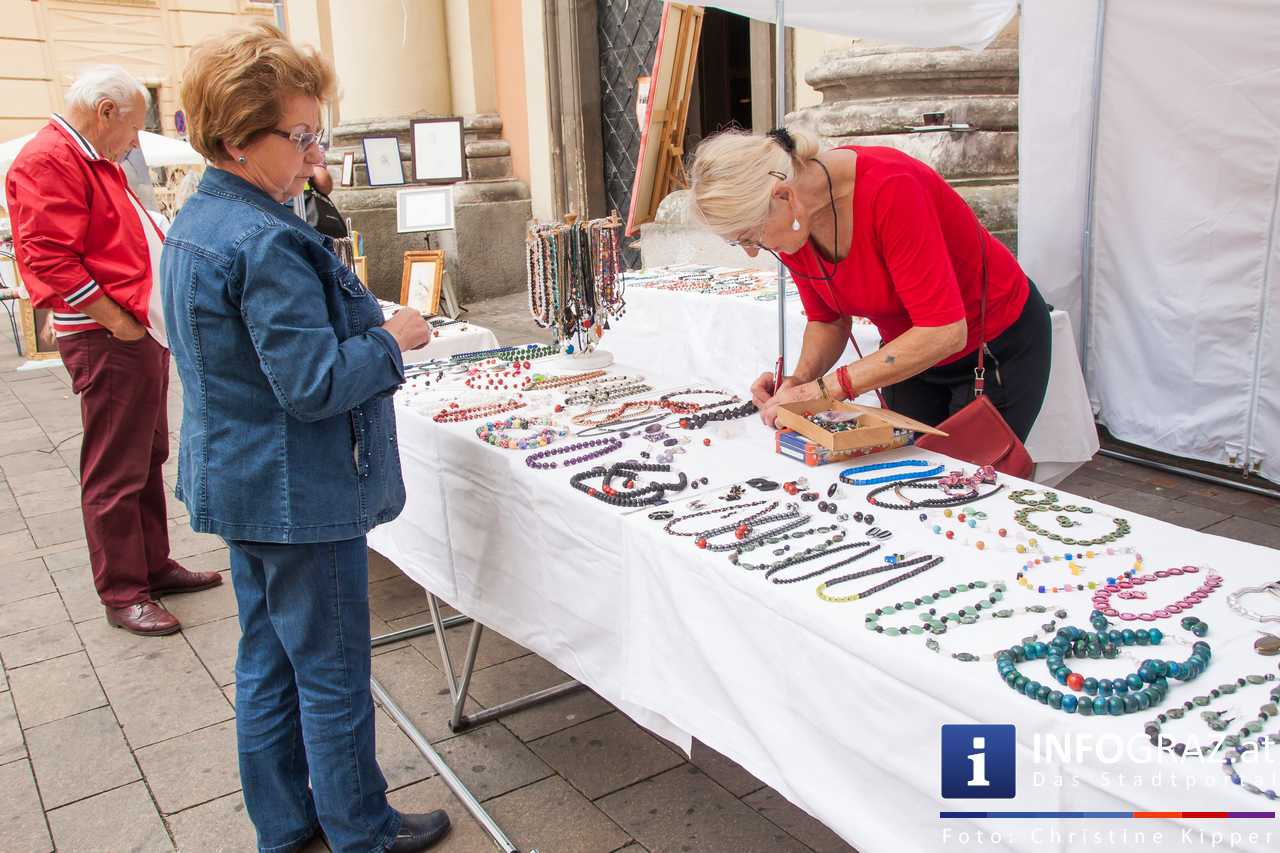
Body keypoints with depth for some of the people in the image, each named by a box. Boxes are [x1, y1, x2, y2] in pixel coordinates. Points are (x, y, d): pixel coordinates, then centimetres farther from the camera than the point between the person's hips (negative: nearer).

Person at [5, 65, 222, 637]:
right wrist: (118, 322, -19)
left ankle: (153, 565, 29)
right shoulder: (48, 160, -13)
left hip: (145, 333, 10)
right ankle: (122, 593, 8)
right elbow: (50, 259, -21)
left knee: (148, 461, 17)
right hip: (107, 341, -10)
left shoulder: (97, 161, 20)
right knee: (115, 472, -2)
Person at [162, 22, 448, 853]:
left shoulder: (195, 223, 8)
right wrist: (391, 339, -12)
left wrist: (367, 326, 10)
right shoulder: (268, 242, -24)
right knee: (333, 674, 7)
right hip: (300, 494, -10)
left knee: (268, 662, 20)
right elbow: (313, 384, -26)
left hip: (239, 486, 10)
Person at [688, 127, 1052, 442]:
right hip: (915, 354, 6)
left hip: (1000, 345, -5)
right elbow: (828, 320, 0)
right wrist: (800, 379, -21)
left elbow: (943, 332, -37)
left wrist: (825, 388, -36)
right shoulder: (791, 220, -14)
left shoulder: (889, 187, -35)